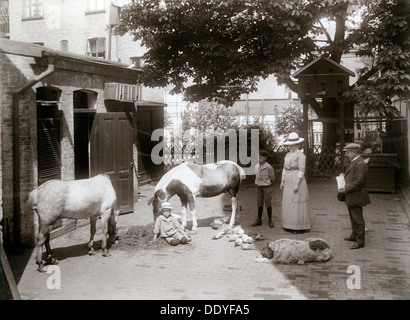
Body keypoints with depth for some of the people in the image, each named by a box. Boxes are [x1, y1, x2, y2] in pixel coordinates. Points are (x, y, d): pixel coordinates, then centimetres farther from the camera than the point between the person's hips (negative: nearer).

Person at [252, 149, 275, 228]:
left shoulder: (269, 167, -16)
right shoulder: (256, 166, 1)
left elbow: (272, 179, -6)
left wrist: (266, 183, 5)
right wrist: (257, 183, 11)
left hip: (267, 187, -5)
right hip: (259, 187, 5)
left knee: (268, 204, 4)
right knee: (259, 204, 9)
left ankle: (270, 220, 17)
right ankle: (259, 220, 17)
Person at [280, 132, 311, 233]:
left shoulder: (300, 155, -12)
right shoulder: (287, 155, 13)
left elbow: (301, 171, -15)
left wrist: (297, 184, -20)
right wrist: (282, 181, 13)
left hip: (297, 181, -8)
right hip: (288, 182, 8)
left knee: (297, 204, -4)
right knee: (288, 203, 9)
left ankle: (299, 227, 4)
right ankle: (289, 225, 17)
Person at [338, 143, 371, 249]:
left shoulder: (360, 164, -20)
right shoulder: (353, 162, 13)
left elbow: (358, 181, -24)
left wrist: (346, 189, -21)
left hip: (356, 196, -10)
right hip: (351, 197, 10)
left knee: (357, 219, -3)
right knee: (353, 218, 22)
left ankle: (360, 241, 3)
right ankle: (354, 236, 35)